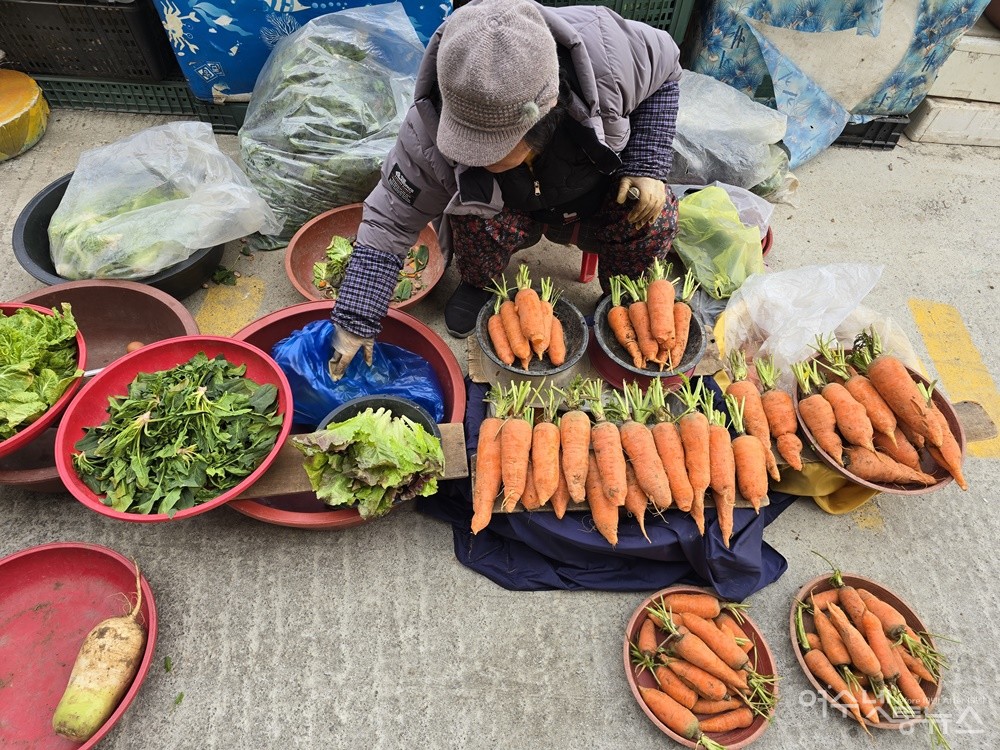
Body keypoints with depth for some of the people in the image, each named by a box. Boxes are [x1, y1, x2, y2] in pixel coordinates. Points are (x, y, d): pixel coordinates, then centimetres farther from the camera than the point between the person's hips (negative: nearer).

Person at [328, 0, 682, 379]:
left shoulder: (603, 53, -34)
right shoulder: (429, 131, -34)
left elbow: (664, 66, -12)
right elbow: (388, 223, -24)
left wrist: (646, 168, -22)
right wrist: (355, 324, -27)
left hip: (599, 202, 1)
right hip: (510, 211, -1)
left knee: (654, 216, -27)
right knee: (477, 215, -33)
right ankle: (480, 284, 2)